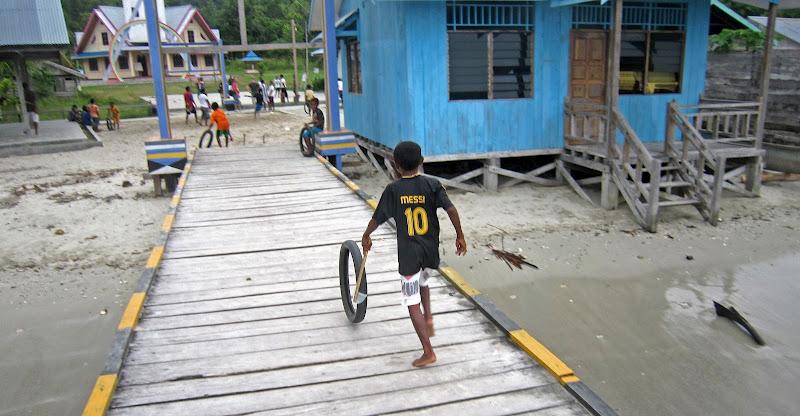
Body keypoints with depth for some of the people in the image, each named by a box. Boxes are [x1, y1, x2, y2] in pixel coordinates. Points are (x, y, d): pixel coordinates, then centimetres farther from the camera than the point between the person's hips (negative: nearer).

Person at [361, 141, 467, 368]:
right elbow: (451, 209, -13)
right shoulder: (432, 184, -4)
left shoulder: (393, 189, -7)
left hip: (408, 253, -3)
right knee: (423, 282, 35)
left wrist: (366, 236, 17)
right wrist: (460, 236, -1)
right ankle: (428, 318, 18)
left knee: (412, 303, 4)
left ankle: (428, 352, 3)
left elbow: (377, 218, -1)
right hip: (431, 250, 4)